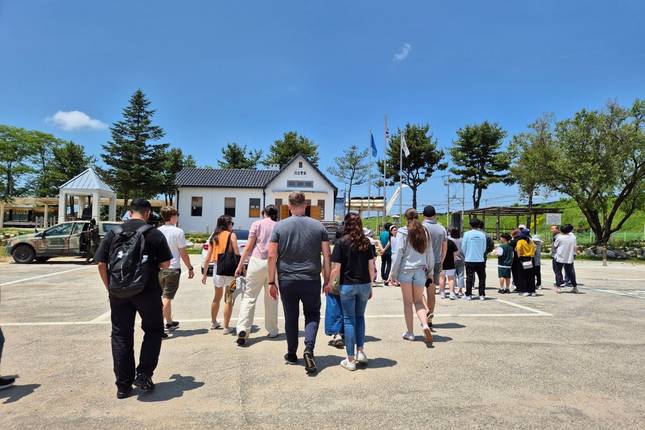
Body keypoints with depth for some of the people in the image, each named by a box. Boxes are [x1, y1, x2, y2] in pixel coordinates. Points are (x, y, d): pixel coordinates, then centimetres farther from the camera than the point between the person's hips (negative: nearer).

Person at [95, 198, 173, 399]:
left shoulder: (113, 233, 5)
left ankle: (123, 385, 19)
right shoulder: (154, 234, -5)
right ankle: (144, 375, 10)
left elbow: (101, 264, 4)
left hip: (118, 293, 3)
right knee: (153, 330, 16)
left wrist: (110, 288, 12)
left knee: (121, 336, 13)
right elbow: (165, 264, -6)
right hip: (147, 292, -3)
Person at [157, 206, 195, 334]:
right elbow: (183, 253, -9)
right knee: (167, 297, -2)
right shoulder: (178, 232, -10)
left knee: (164, 296, 17)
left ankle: (169, 322, 29)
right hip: (173, 268, -5)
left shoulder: (157, 231, 4)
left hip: (159, 268, 6)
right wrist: (190, 268, 0)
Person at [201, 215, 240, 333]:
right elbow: (237, 254, -13)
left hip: (217, 268, 5)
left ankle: (213, 322, 36)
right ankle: (226, 327, 8)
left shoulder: (214, 237, 9)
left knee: (217, 297, 23)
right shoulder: (231, 235, -5)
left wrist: (205, 273, 13)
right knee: (229, 299, 4)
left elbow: (208, 257, 8)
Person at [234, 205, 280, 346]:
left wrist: (240, 264, 2)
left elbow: (249, 246, -2)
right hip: (274, 264, 2)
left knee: (249, 297, 0)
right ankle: (272, 330, 20)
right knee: (271, 298, 13)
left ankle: (242, 329, -11)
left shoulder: (257, 224, 4)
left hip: (257, 261, -2)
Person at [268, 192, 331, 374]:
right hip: (312, 280, 0)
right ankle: (309, 348, -7)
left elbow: (272, 256, -5)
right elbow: (327, 255, -2)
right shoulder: (318, 226, 0)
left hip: (287, 280, 0)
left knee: (291, 317, 14)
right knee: (312, 315, 14)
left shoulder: (280, 226, -2)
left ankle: (292, 354, 25)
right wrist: (327, 280, 5)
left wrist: (272, 282, 1)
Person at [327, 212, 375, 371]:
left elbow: (336, 269, -10)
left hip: (347, 286, -3)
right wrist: (370, 285, 14)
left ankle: (351, 359, 9)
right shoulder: (366, 242, 2)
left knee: (349, 320, 5)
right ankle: (360, 351, 20)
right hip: (364, 285, 3)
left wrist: (329, 284, 4)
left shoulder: (341, 243, -8)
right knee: (360, 317, 21)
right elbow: (371, 267, 3)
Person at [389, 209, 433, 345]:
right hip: (420, 270, 3)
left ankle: (410, 332, 13)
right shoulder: (425, 232, 6)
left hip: (406, 270, -3)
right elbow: (430, 254, 11)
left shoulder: (403, 233, -7)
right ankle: (425, 325, -11)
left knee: (408, 302, 7)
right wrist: (429, 270, 21)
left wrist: (393, 272, -3)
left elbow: (398, 253, -9)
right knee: (418, 301, 12)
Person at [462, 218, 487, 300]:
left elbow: (463, 247, 0)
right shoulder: (482, 235, -2)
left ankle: (468, 295, 8)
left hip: (469, 260, -1)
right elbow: (484, 248, 6)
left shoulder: (467, 234, -7)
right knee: (482, 278, 10)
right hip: (480, 260, 1)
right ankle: (482, 295, 12)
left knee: (469, 278, 5)